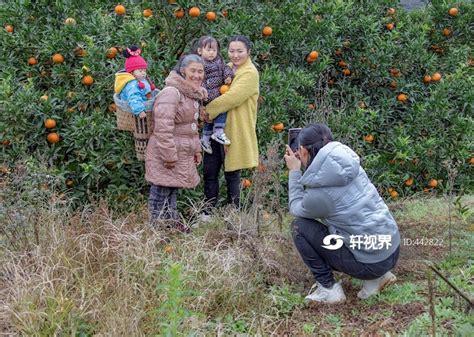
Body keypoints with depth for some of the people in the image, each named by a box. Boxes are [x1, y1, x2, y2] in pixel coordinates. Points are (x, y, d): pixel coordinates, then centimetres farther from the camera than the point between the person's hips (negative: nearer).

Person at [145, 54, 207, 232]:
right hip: (165, 155, -10)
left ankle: (172, 221, 33)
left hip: (182, 154, 10)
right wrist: (169, 156, -25)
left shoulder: (192, 94, 13)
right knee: (161, 192, -1)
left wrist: (196, 149, 21)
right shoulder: (171, 93, -20)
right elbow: (163, 128, -25)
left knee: (173, 190, 21)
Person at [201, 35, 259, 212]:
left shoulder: (250, 73, -10)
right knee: (209, 172, 9)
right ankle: (209, 213, 20)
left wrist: (209, 110, -16)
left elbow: (232, 97, -22)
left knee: (232, 174, 3)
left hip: (235, 131, -7)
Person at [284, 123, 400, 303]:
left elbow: (296, 208, 4)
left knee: (300, 227, 0)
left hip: (371, 264, -7)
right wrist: (301, 168, 17)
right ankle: (377, 277, 17)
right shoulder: (349, 165, 0)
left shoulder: (319, 193, -20)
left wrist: (294, 172, 9)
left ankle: (327, 288, 6)